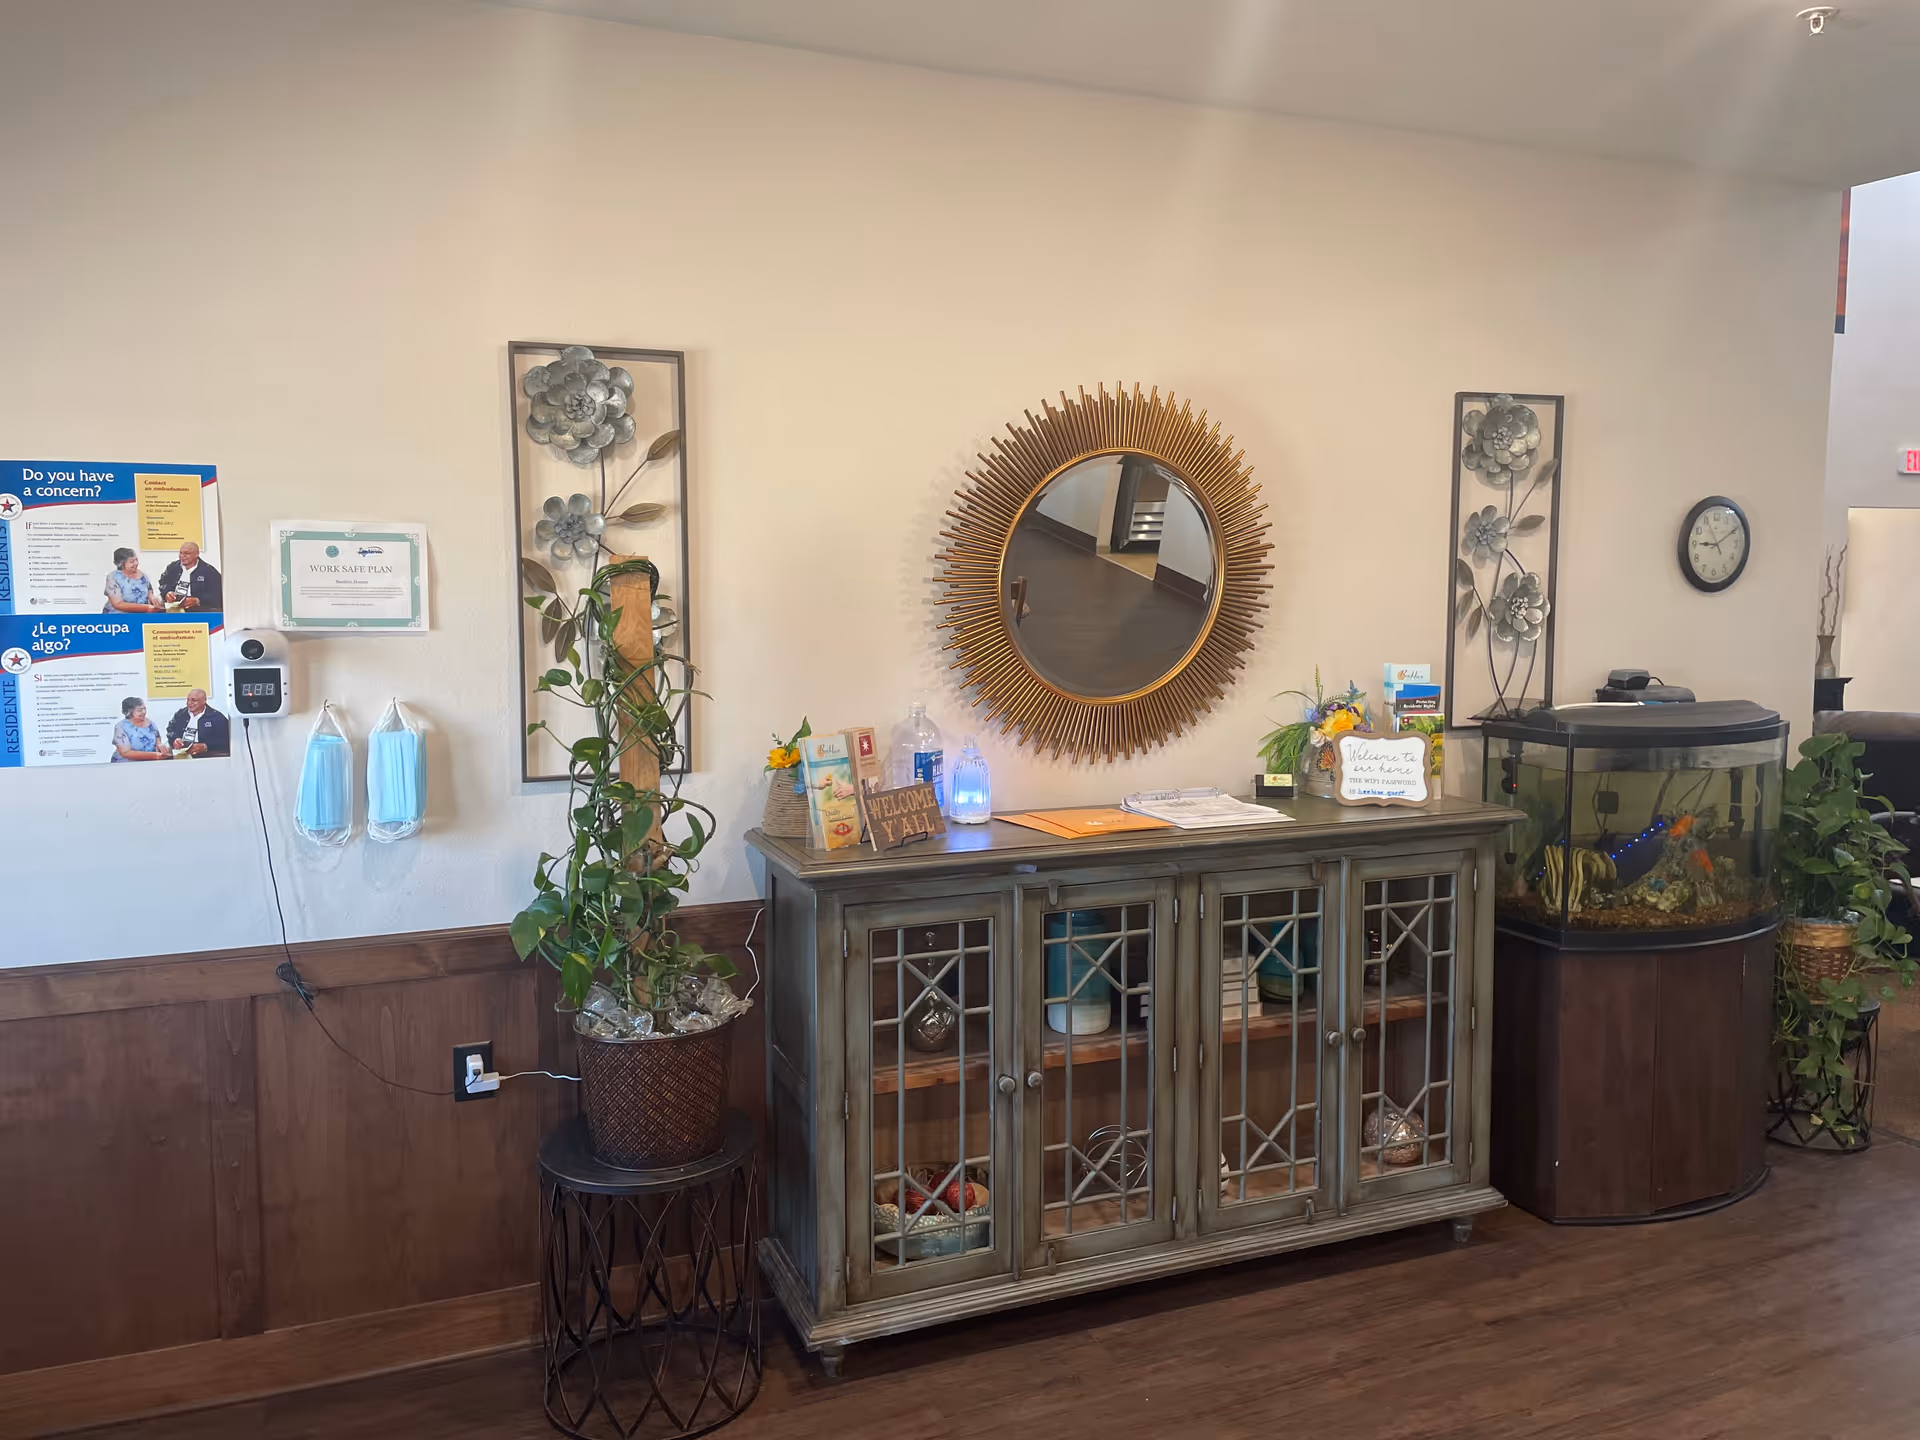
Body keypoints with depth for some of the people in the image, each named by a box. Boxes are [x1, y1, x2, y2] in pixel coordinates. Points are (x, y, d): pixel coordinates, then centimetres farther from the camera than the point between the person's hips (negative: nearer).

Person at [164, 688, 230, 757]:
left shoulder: (217, 717, 3)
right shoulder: (179, 714, 21)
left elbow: (224, 741, -6)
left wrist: (205, 747, -21)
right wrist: (174, 740, -12)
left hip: (205, 756, -3)